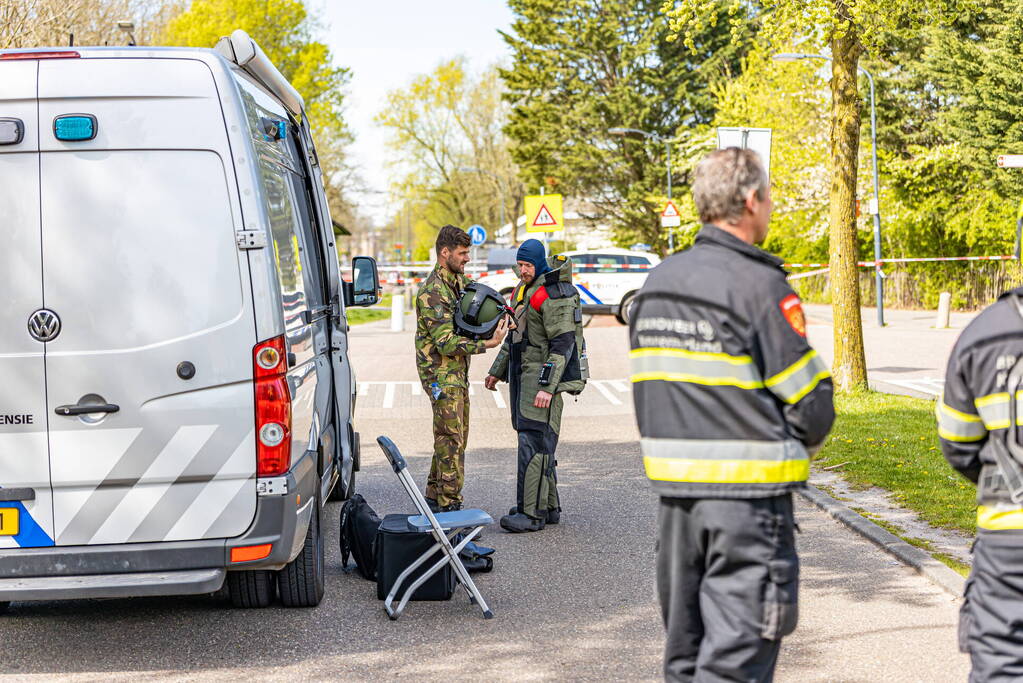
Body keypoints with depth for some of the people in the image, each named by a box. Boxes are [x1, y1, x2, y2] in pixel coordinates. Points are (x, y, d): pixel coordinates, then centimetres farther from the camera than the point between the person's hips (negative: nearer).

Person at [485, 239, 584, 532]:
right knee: (540, 443, 12)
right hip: (523, 374, 10)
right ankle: (549, 507, 18)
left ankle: (531, 513, -13)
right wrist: (497, 371, 27)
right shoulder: (523, 289, 16)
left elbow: (563, 344, -20)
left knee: (533, 441, -13)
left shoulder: (553, 294, -15)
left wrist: (547, 387, -26)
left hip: (544, 375, -10)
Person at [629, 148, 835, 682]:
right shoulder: (759, 284, -13)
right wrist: (797, 444, 9)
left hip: (672, 487, 7)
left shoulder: (656, 284, 10)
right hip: (748, 496, -7)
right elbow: (812, 406, -11)